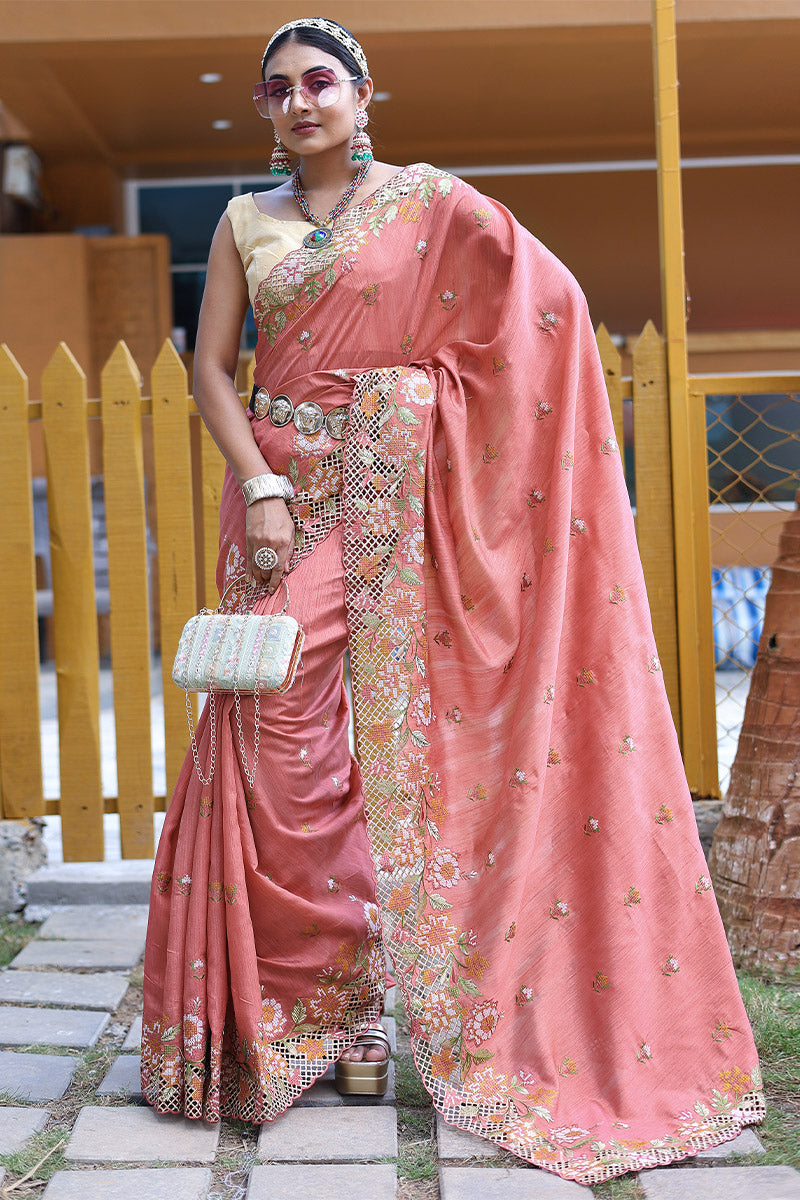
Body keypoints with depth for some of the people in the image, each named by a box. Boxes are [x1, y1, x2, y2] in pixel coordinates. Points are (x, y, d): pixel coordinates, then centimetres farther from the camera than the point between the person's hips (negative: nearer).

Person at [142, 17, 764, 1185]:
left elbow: (550, 298, -2)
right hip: (282, 486, 2)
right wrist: (260, 488, -8)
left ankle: (350, 996, 10)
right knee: (279, 728, -6)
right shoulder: (246, 222, 14)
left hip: (395, 490, -2)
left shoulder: (426, 199, 6)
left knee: (392, 721, -3)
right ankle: (305, 998, 7)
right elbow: (210, 365, 6)